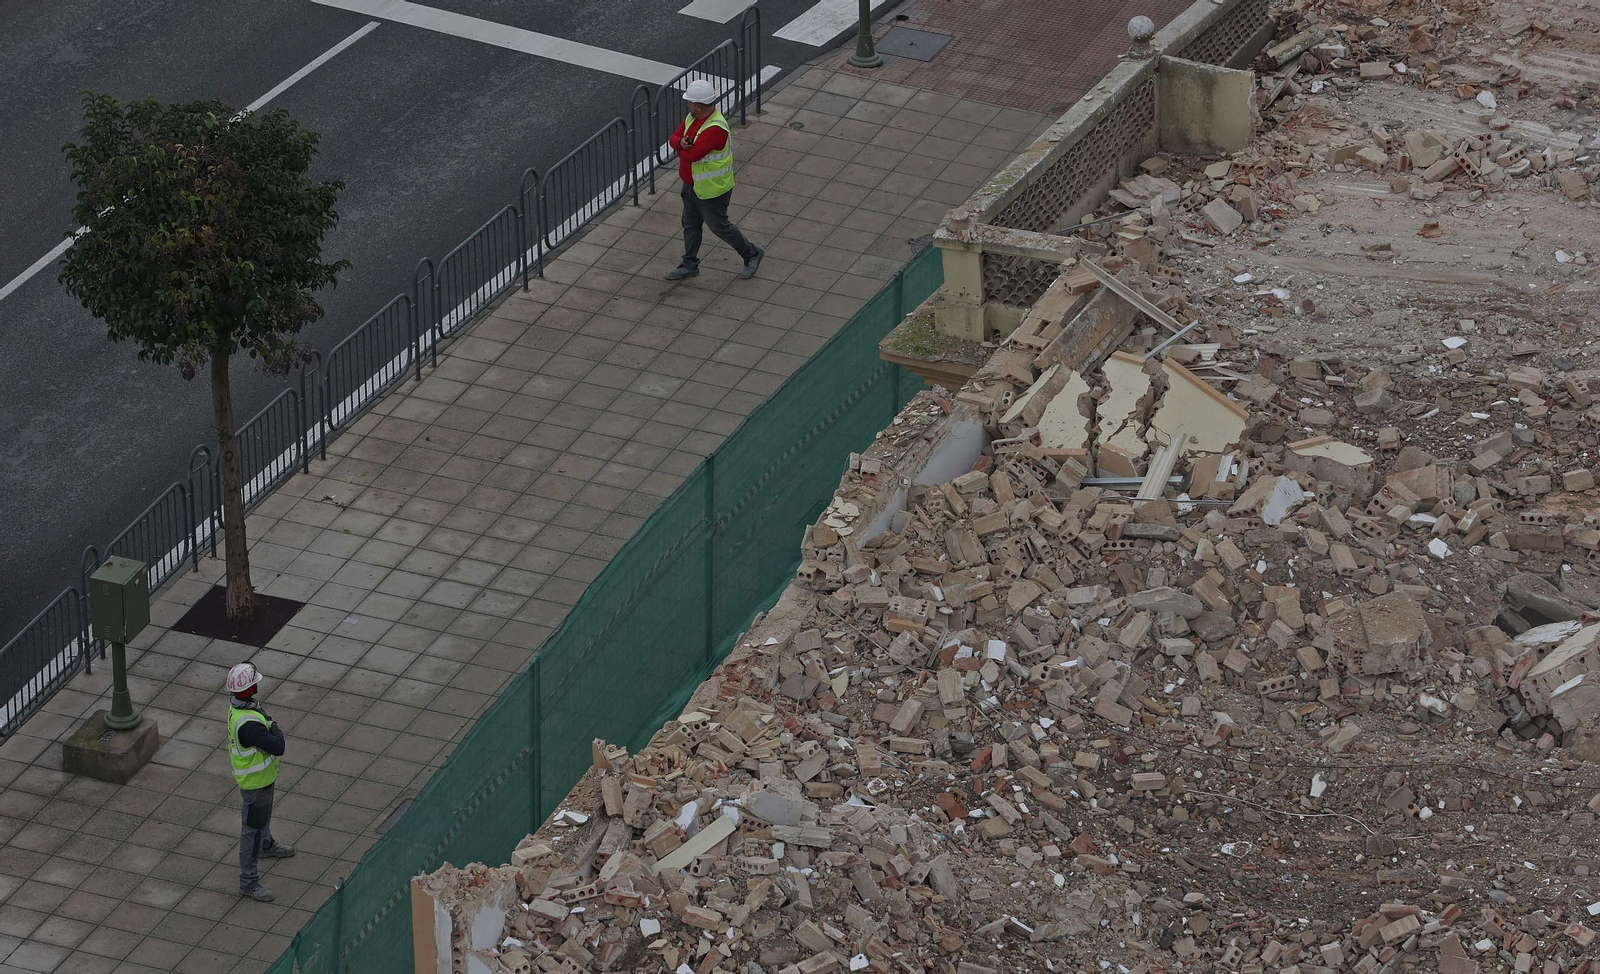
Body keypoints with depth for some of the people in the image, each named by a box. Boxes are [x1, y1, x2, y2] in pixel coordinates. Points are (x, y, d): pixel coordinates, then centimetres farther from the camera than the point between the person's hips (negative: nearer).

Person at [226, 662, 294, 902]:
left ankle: (266, 845, 61)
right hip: (255, 783, -9)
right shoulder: (248, 724, -40)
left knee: (263, 813, 34)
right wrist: (276, 730, -18)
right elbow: (277, 747, -38)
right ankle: (249, 881, 16)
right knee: (253, 829, 4)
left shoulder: (238, 706, -8)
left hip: (262, 776, 9)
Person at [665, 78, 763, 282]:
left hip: (711, 189, -9)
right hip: (692, 185, 9)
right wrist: (681, 143, -25)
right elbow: (674, 137, -2)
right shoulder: (692, 118, -4)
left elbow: (692, 155, -36)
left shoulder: (715, 129, -34)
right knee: (690, 225, 19)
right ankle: (690, 265, 35)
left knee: (719, 226, 8)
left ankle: (751, 254, 28)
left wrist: (680, 149, -14)